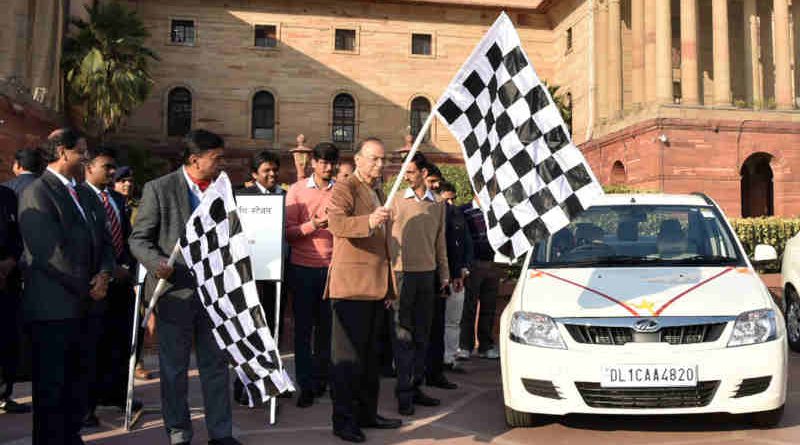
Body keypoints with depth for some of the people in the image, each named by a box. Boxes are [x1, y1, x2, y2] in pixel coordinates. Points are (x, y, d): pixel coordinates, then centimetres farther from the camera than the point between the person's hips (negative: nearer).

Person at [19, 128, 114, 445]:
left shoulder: (82, 196, 16)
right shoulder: (37, 193, -10)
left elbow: (103, 243, 17)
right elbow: (49, 254, -18)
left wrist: (104, 274, -3)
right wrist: (87, 288, -11)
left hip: (82, 306, 8)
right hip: (52, 308, -8)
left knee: (78, 379, 15)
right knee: (51, 386, 2)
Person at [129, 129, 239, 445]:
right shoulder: (159, 189, -5)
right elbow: (139, 239, -4)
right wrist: (158, 264, -22)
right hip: (174, 290, -3)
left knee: (216, 363, 10)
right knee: (174, 367, 9)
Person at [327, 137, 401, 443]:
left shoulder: (379, 194, 21)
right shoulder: (345, 189, -6)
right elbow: (336, 223, -25)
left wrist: (389, 285, 24)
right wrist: (368, 221, -43)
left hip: (376, 286, 9)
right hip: (351, 286, -9)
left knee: (369, 354, 15)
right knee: (347, 354, -5)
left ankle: (367, 412, 24)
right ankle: (343, 420, 2)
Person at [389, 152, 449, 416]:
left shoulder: (437, 206, 11)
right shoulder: (396, 202, 0)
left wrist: (444, 275, 13)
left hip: (427, 275, 4)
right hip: (401, 273, -4)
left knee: (422, 335, 8)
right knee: (403, 335, -3)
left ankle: (415, 387, 18)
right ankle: (404, 392, 3)